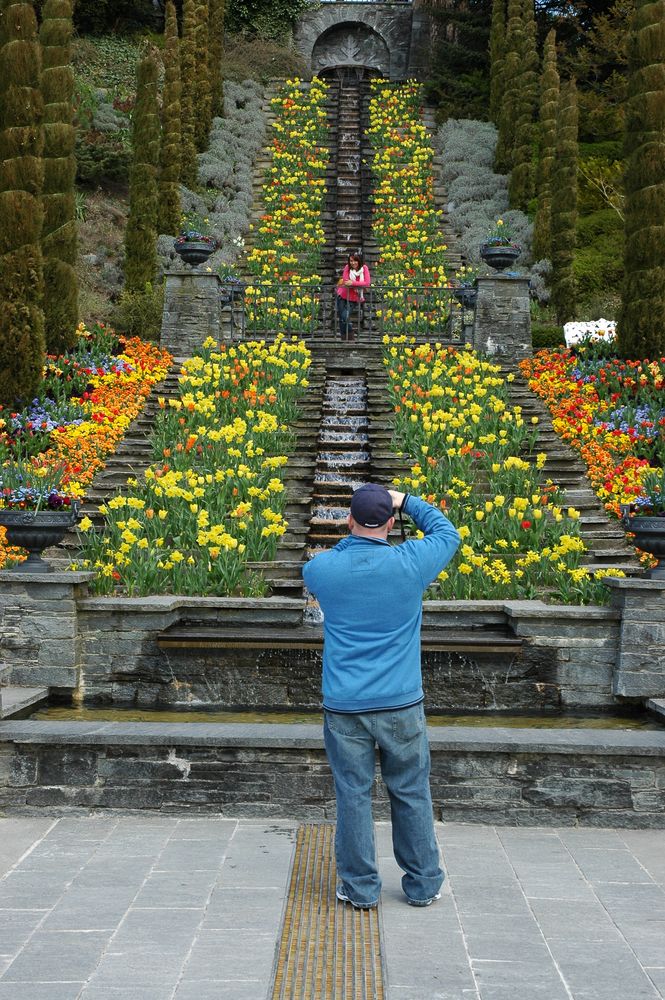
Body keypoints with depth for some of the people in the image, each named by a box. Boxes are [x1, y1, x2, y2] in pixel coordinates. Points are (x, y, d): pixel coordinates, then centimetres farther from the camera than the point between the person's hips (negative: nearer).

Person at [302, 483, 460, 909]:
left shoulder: (323, 569, -7)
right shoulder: (410, 564, -10)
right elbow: (447, 533, 11)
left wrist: (355, 536, 17)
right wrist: (407, 501, 19)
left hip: (344, 708, 0)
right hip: (402, 705, 0)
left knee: (353, 796, 9)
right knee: (412, 794, 13)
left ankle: (360, 888, 18)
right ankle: (423, 885, 24)